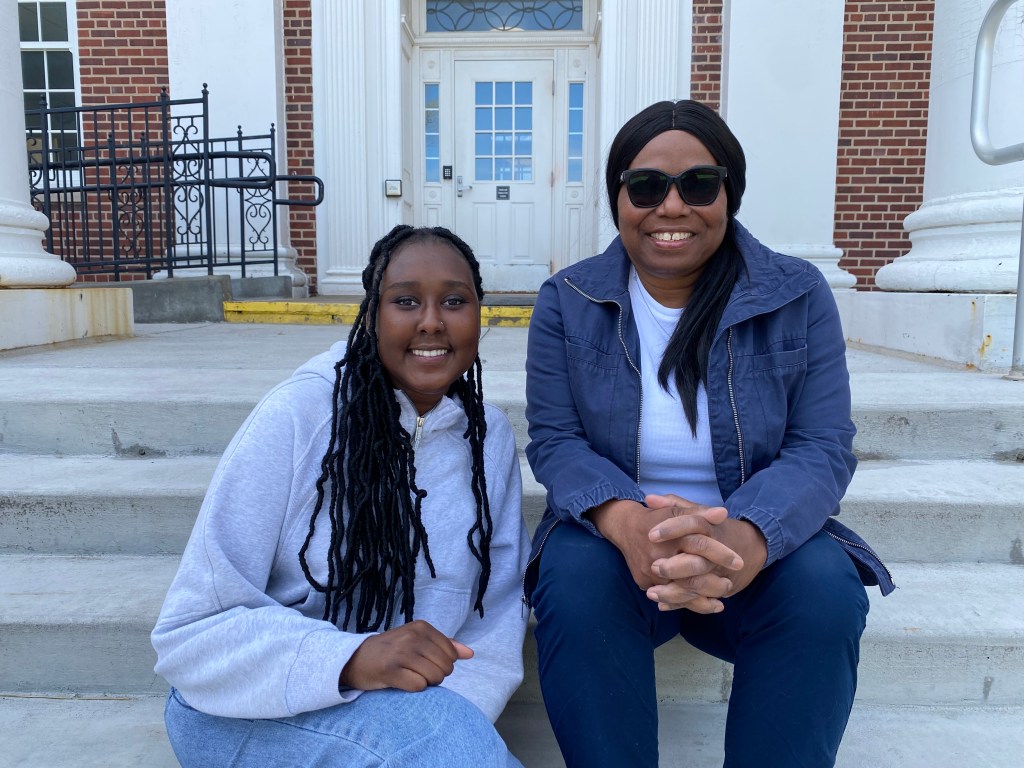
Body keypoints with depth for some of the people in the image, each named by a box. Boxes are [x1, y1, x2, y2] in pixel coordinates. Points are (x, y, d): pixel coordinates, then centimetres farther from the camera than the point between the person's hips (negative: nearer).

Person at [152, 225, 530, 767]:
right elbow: (193, 632, -16)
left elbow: (496, 615, -3)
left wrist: (449, 710, -21)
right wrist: (348, 658, -31)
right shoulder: (299, 414, -15)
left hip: (407, 713, 5)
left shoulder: (489, 438, -2)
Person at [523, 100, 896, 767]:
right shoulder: (566, 302, -2)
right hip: (615, 540, 0)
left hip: (757, 548, 1)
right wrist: (627, 522, -31)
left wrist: (745, 537, -32)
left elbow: (823, 447, -9)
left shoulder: (799, 296, -2)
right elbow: (555, 441, -8)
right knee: (575, 576, -31)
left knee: (826, 587, -29)